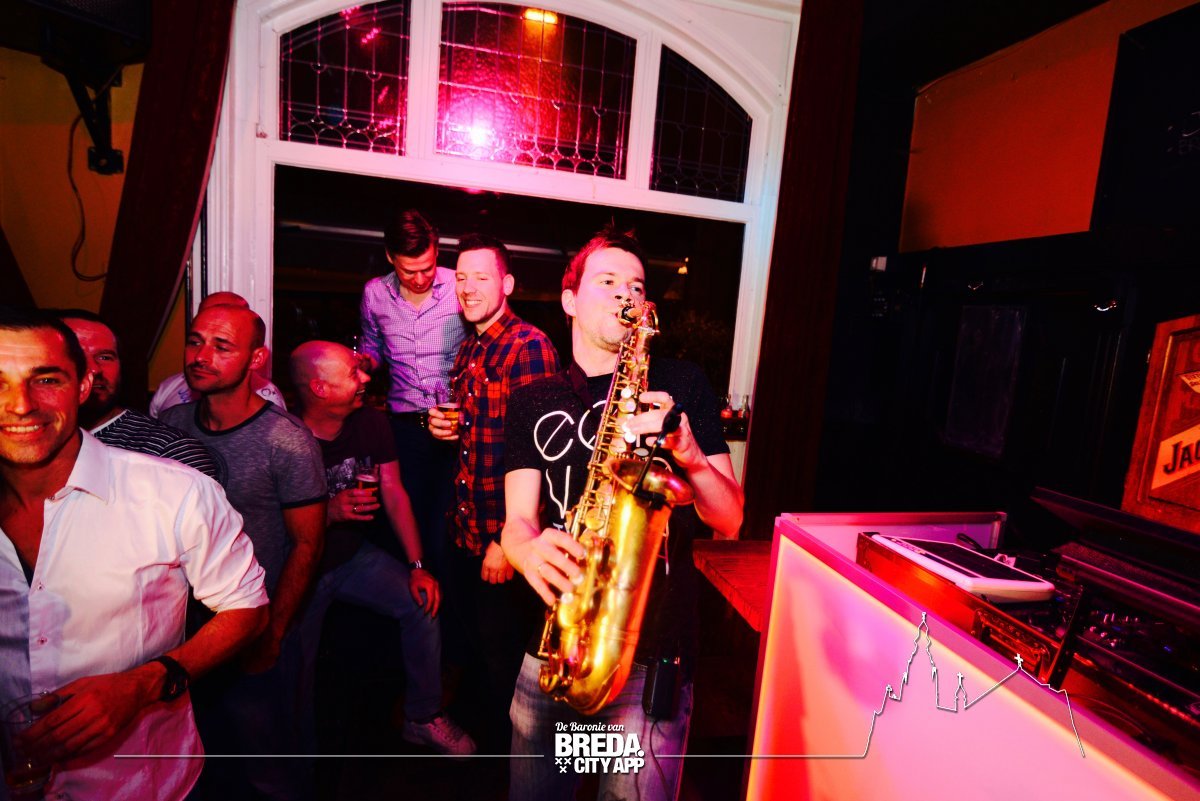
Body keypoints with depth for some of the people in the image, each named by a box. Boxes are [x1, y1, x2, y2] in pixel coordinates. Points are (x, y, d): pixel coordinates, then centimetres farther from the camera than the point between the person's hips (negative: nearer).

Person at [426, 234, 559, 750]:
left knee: (502, 654, 10)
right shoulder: (468, 349, 11)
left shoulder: (528, 345, -17)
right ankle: (477, 731, 50)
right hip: (467, 531, 9)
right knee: (473, 643, 25)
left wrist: (508, 539, -22)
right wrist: (446, 429, -1)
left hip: (504, 534, -8)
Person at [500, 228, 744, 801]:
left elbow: (730, 521, -1)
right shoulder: (532, 401, 7)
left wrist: (691, 455, -20)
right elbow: (517, 519, 0)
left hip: (654, 654, -2)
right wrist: (528, 549, -23)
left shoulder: (680, 384, 2)